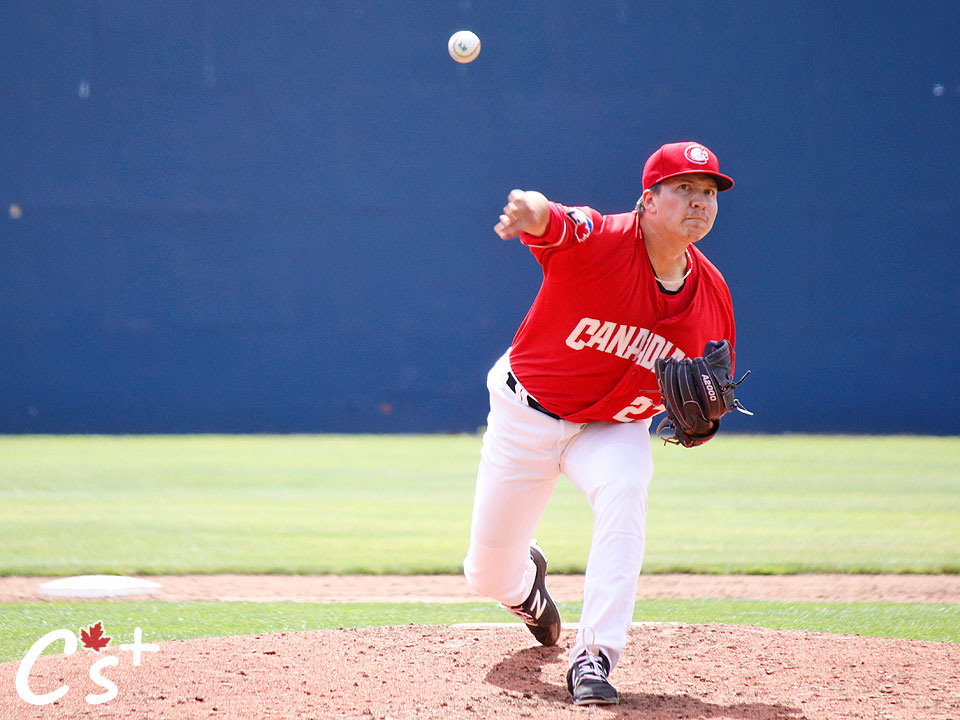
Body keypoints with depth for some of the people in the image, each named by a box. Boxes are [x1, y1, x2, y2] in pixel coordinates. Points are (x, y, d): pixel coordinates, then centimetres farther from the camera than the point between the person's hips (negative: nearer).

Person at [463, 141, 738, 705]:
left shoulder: (713, 296, -9)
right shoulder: (600, 241, -25)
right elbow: (556, 226, -49)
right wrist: (536, 213, -74)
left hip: (614, 427, 2)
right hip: (526, 415, -2)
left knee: (624, 490, -34)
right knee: (488, 575, 7)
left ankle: (594, 657, -28)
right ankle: (527, 584, 48)